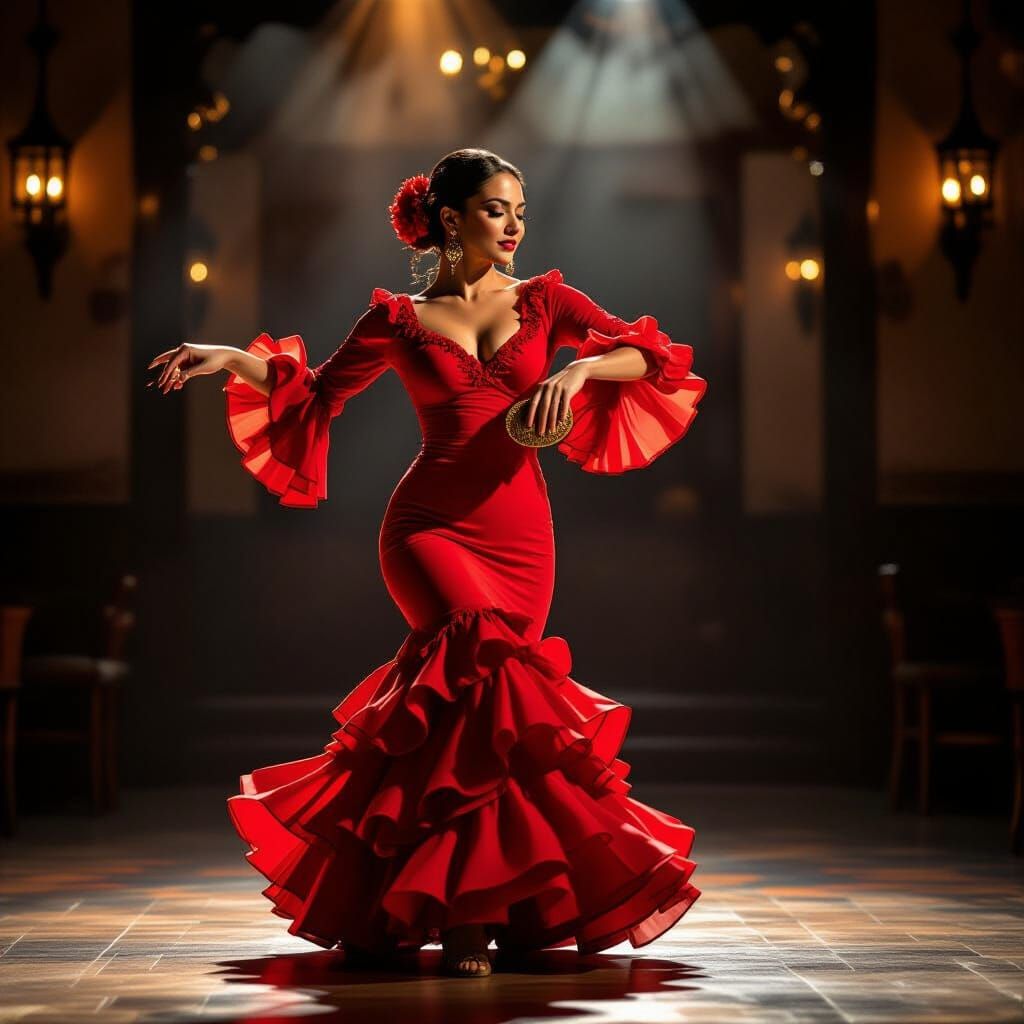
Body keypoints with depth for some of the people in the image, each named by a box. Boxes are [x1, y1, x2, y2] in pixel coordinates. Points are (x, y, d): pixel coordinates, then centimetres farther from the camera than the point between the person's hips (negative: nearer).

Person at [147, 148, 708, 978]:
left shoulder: (543, 301, 12)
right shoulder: (401, 319, 8)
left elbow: (644, 353, 5)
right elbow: (317, 393, 8)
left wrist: (580, 369, -14)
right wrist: (230, 360, -5)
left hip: (520, 532, 3)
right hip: (432, 524, -3)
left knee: (461, 693, -1)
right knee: (491, 659, -22)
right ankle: (465, 910, -17)